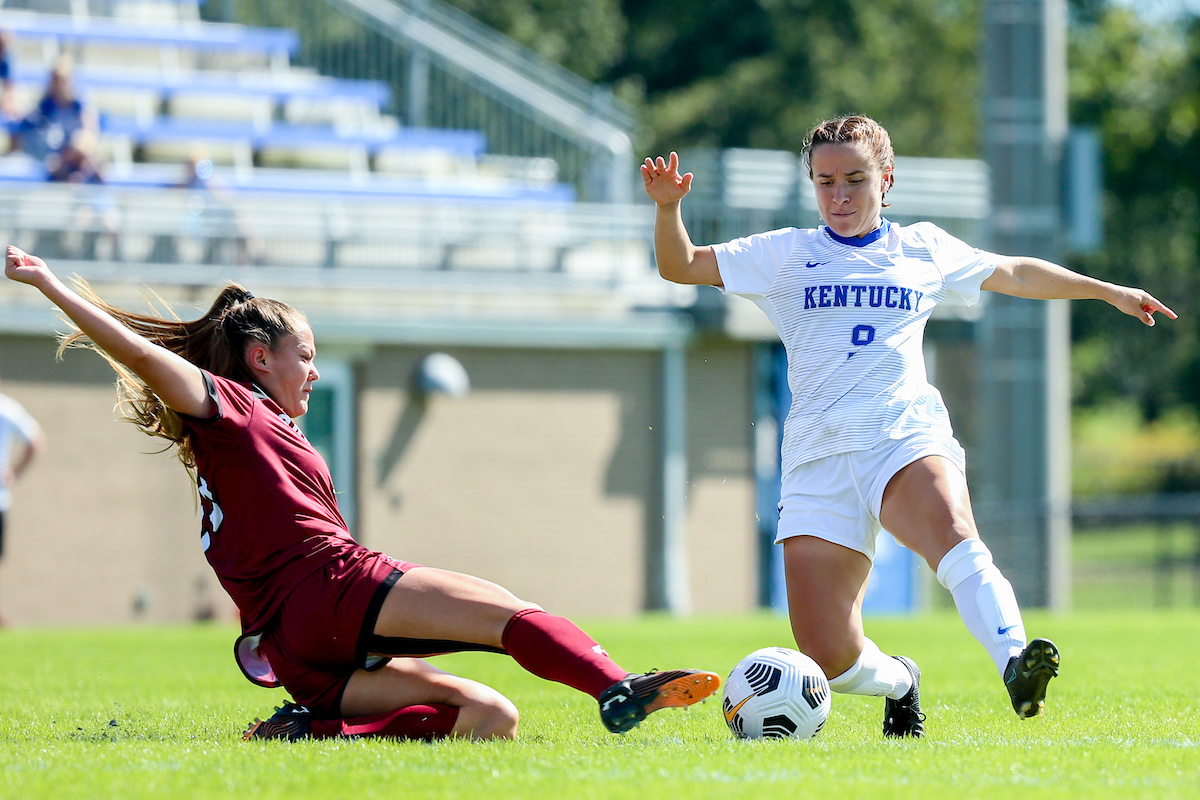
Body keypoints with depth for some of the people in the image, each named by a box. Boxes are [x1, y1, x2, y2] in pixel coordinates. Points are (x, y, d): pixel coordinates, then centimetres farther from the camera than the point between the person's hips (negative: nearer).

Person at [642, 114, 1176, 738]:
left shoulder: (924, 249, 20)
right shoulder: (787, 254, 16)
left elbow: (1015, 274, 35)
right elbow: (680, 266, 12)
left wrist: (1109, 291, 38)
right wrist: (668, 207, -7)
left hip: (907, 434, -1)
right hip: (819, 455, 1)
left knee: (952, 532, -38)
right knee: (829, 661, -9)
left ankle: (1016, 665, -56)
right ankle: (898, 682, 24)